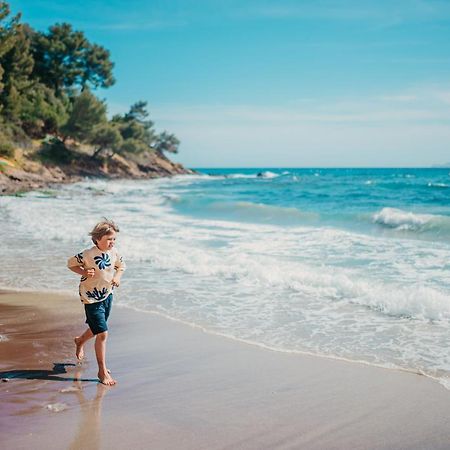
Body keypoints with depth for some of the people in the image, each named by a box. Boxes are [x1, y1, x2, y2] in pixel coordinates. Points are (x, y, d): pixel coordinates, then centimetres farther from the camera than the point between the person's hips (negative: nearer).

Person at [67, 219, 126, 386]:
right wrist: (84, 273, -25)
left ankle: (80, 341, 59)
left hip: (107, 295, 7)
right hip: (92, 298, -7)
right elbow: (71, 263, -9)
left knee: (96, 329, 25)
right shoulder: (88, 255, -24)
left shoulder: (113, 252, -5)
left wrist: (117, 276, -7)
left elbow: (121, 265, 13)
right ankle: (103, 371, 1)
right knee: (102, 334, -10)